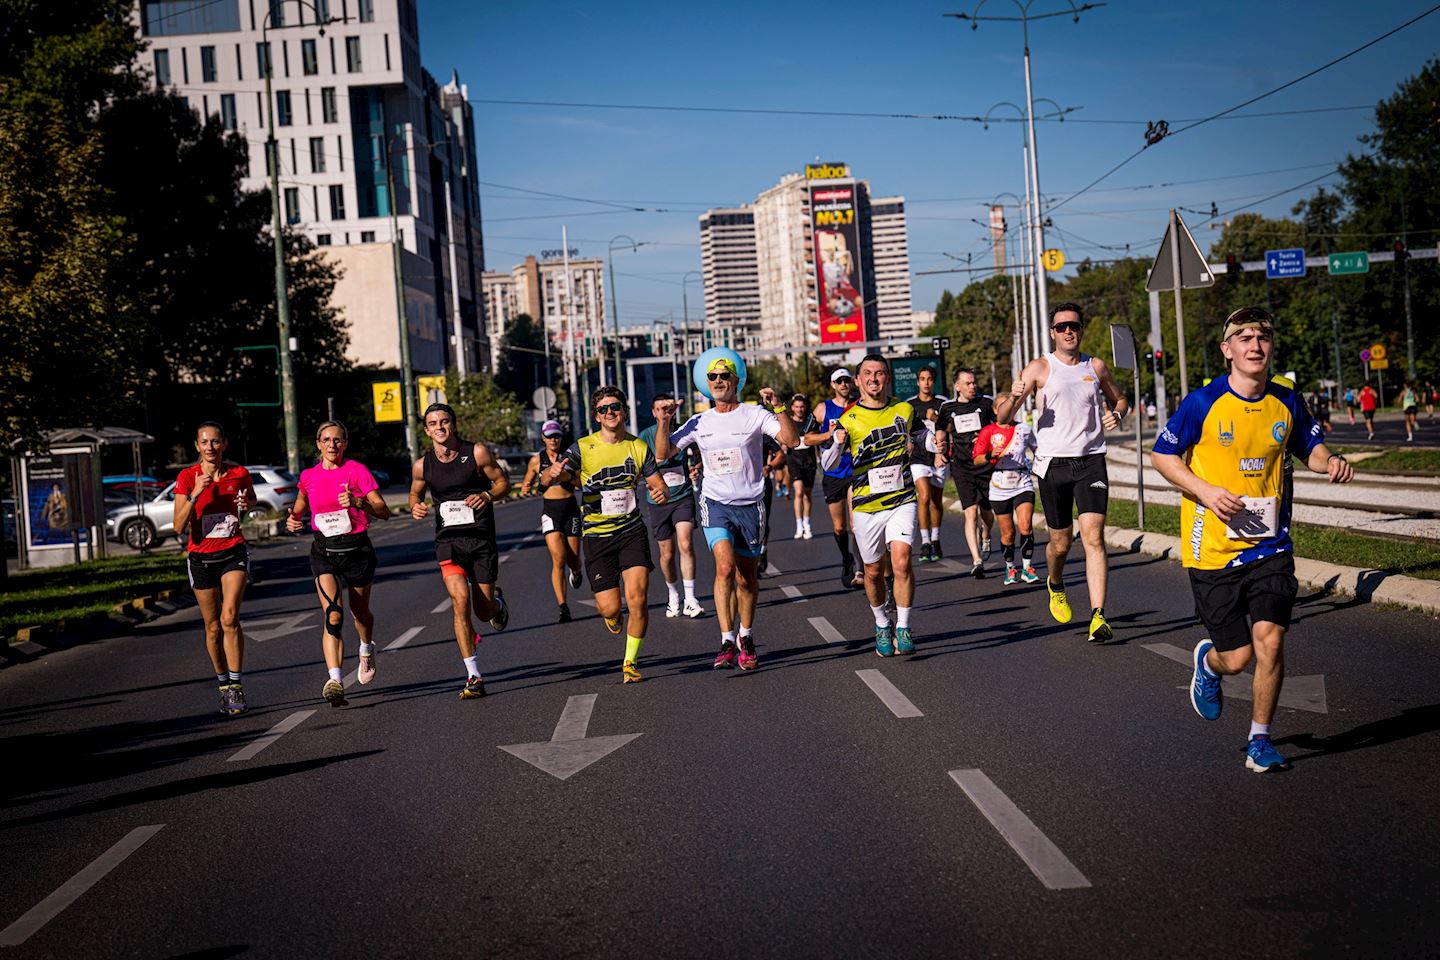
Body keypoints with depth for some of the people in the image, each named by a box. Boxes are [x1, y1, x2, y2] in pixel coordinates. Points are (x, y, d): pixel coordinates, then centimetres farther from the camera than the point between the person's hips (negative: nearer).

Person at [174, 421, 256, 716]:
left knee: (230, 617, -20)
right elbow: (179, 527, -15)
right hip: (201, 556, 1)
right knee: (213, 627, 8)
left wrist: (245, 503, -5)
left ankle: (237, 687, -15)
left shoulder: (239, 473, -4)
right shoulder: (187, 477, -9)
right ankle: (223, 686, 26)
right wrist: (195, 495, -27)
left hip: (234, 553, -1)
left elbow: (251, 500, 18)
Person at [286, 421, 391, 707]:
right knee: (333, 615, -19)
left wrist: (358, 503, -28)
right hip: (324, 551, 1)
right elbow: (299, 507, 24)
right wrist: (293, 521, 2)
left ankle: (367, 649, 51)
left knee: (360, 612, 17)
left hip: (357, 548, -1)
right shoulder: (308, 476, 4)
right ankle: (335, 681, -28)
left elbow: (384, 512, -10)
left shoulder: (357, 470, -6)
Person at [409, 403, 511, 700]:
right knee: (460, 601, -19)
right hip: (448, 540, 1)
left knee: (484, 611, 3)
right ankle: (473, 677, -12)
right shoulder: (422, 466, 2)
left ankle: (497, 603, 45)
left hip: (481, 538, 0)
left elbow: (503, 482, 3)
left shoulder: (477, 452, -5)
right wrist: (415, 507, -3)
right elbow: (415, 493, 20)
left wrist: (487, 496, -18)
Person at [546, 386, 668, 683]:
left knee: (637, 597, -15)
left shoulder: (639, 447, 4)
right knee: (610, 608, -5)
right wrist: (553, 472, -39)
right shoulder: (583, 447, -5)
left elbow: (658, 485, 8)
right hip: (596, 535, -1)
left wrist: (661, 492, -17)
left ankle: (630, 663, 5)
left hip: (631, 530, 1)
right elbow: (548, 480, -14)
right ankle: (610, 614, 37)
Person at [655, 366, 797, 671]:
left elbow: (792, 440, -12)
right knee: (725, 566, -22)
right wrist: (664, 422, -6)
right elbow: (664, 453, 8)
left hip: (750, 504, 0)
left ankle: (746, 638, 29)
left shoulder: (755, 415, -2)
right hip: (715, 502, 1)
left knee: (747, 578, 8)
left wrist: (779, 409, -25)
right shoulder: (699, 423, 7)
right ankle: (727, 642, -20)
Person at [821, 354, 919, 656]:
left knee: (901, 561, -18)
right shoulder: (848, 419, -4)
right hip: (867, 507, 0)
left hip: (903, 501, 0)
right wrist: (837, 444, -25)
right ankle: (882, 625, 33)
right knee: (873, 572, 9)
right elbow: (827, 464, -7)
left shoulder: (904, 410, 4)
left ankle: (903, 628, -8)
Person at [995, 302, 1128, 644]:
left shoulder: (1096, 366, 8)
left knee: (1094, 536, -14)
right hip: (1053, 462, -1)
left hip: (1090, 461, 1)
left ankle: (1098, 617, -17)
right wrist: (1013, 398, -26)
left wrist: (1116, 414, 3)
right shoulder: (1040, 368, 1)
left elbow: (1119, 399, 26)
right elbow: (1002, 417, -3)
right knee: (1061, 542, 8)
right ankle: (1055, 585, 42)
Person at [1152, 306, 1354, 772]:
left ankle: (1259, 739, 9)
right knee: (1236, 657, 0)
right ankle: (1207, 662, 40)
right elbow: (1162, 454, -1)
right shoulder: (1202, 403, -9)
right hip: (1213, 548, -2)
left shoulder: (1286, 403, 2)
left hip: (1269, 545, 2)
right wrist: (1205, 491, -16)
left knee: (1270, 639, -11)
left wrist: (1329, 462, -5)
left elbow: (1310, 446, 18)